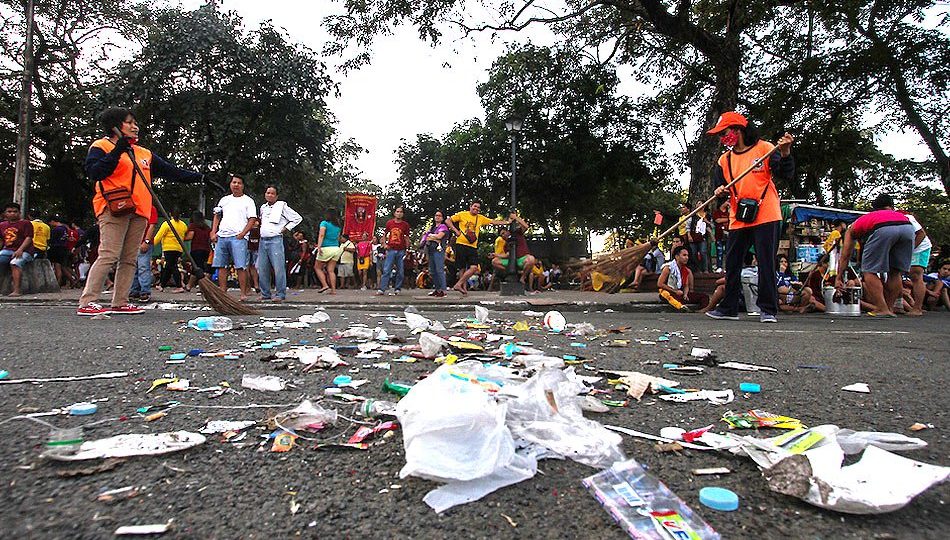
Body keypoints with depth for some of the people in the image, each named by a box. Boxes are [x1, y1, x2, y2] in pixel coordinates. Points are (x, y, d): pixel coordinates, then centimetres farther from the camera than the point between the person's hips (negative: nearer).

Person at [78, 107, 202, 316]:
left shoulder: (145, 154, 23)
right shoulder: (101, 146, 5)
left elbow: (170, 171, 24)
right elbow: (94, 173, -11)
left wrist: (198, 177, 17)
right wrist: (117, 151, -15)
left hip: (138, 212, 7)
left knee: (129, 259, 4)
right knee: (109, 255, -14)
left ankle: (120, 303, 8)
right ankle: (87, 302, -11)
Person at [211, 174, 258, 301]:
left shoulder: (248, 201, 7)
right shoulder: (224, 199, 21)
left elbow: (252, 220, -2)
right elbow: (217, 216, 24)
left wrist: (242, 234, -11)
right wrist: (213, 232, 10)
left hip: (238, 237, -5)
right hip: (221, 236, 5)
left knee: (240, 266, -10)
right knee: (221, 266, 3)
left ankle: (243, 293, -7)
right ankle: (222, 292, 8)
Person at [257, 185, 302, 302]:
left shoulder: (282, 206, 1)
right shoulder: (263, 207, 18)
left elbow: (297, 218, 0)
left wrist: (285, 229, -2)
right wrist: (261, 228, 18)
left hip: (275, 240, -6)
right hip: (263, 240, 6)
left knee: (278, 268, -10)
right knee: (262, 269, 5)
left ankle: (280, 294, -6)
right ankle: (265, 293, 14)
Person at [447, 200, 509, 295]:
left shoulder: (481, 218, 14)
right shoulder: (462, 214, 3)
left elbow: (494, 222, 17)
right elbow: (448, 221, 5)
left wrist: (507, 222, 11)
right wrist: (456, 230, -5)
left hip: (473, 246, 4)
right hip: (461, 244, -4)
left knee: (474, 268, -12)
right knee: (462, 268, -1)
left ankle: (458, 284, -7)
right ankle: (464, 287, 10)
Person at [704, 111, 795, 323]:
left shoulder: (765, 148, -1)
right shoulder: (724, 160, 12)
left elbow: (787, 175, -5)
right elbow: (720, 187, 12)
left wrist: (785, 153, -21)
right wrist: (720, 192, -11)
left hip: (766, 218, -5)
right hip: (737, 220, 5)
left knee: (766, 264, -2)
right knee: (732, 265, 7)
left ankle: (768, 309, 6)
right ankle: (728, 308, 16)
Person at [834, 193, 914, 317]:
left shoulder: (854, 227, 32)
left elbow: (845, 255, 32)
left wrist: (839, 276, 37)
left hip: (883, 229, -5)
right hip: (908, 227, 5)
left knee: (869, 271, 8)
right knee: (895, 272, 19)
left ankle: (882, 310, 2)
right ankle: (890, 308, 21)